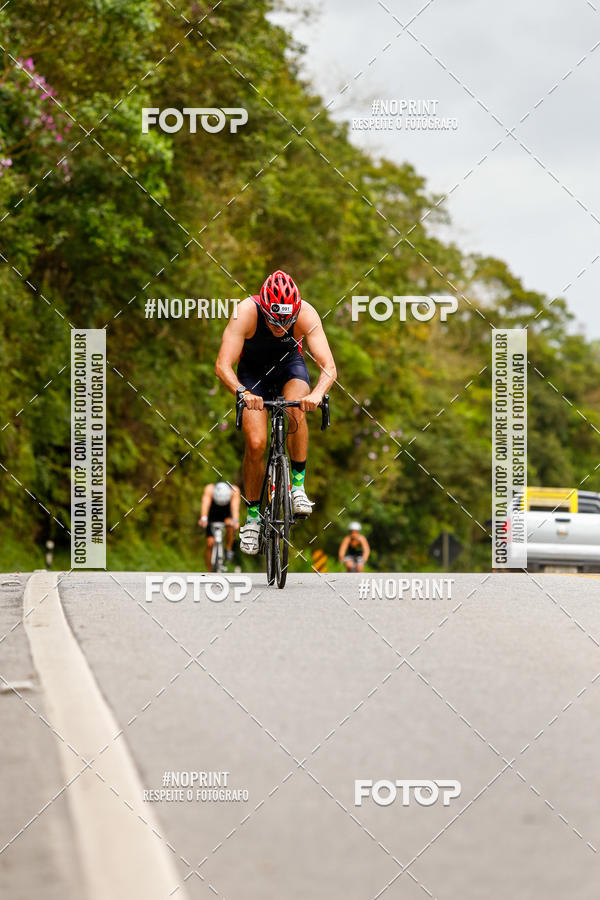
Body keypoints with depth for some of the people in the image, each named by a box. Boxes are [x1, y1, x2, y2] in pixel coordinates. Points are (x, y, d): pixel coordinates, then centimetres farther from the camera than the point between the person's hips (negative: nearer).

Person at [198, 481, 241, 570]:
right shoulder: (209, 489, -32)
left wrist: (235, 521, -63)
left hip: (227, 515, 0)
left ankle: (228, 549, -12)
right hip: (212, 515, 0)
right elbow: (205, 505, -46)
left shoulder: (234, 491, -31)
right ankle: (209, 572, 2)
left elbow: (235, 507, -44)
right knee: (210, 543, -12)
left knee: (230, 525, -34)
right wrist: (203, 519, -65)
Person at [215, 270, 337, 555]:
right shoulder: (246, 312, -35)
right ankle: (252, 516, 4)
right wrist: (242, 392, -58)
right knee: (255, 443, -15)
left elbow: (328, 367, -36)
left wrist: (318, 393, -57)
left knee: (297, 409, -33)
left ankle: (298, 485, -17)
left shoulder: (306, 315, -32)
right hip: (252, 371, 0)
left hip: (290, 365, 1)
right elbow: (223, 365, -39)